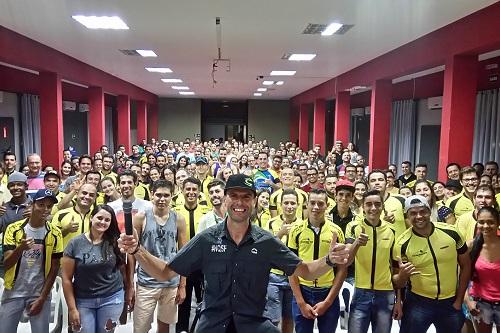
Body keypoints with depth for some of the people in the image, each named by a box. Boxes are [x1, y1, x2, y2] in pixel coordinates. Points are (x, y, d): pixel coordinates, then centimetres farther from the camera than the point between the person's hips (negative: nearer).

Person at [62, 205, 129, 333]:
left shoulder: (114, 242, -3)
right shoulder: (75, 243, -7)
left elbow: (122, 269, 6)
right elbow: (66, 278, -5)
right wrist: (72, 308, -7)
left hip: (111, 298, 1)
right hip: (83, 301, -1)